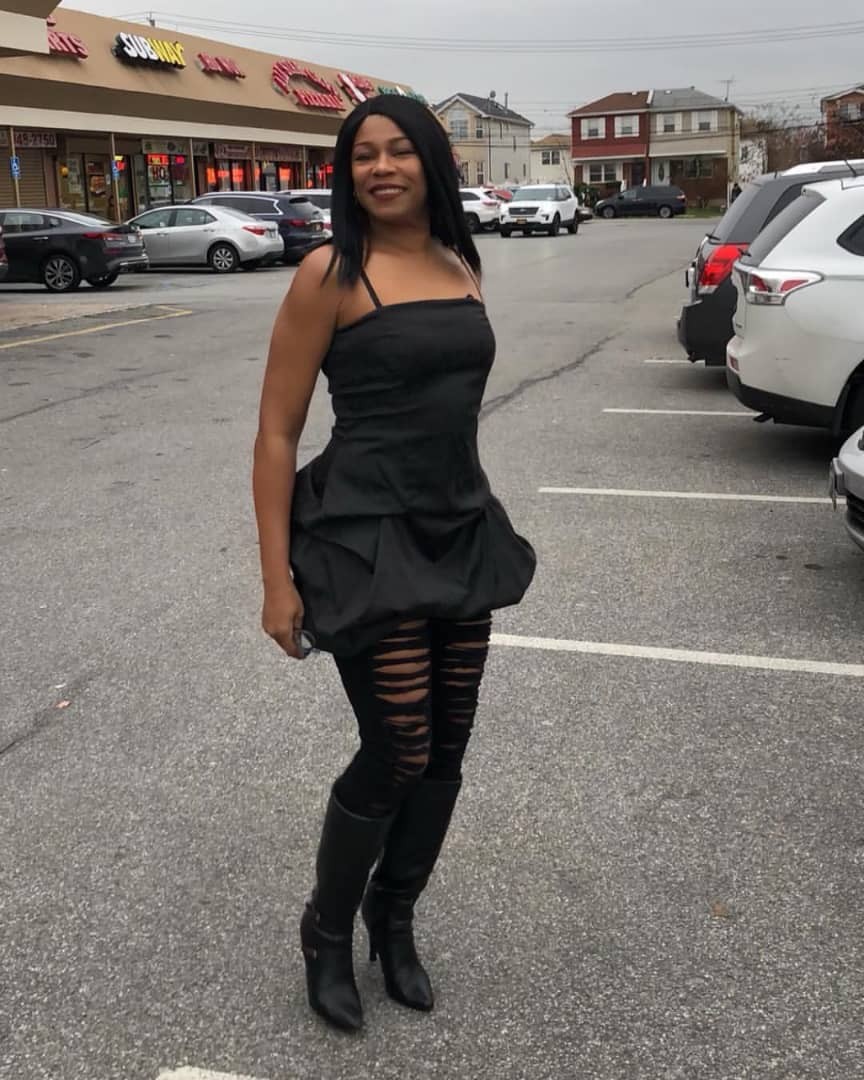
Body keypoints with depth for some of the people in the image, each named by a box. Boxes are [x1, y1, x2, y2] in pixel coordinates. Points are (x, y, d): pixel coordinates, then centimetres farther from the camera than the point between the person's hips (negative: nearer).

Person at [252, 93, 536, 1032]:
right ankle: (327, 932, 25)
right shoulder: (331, 274, -10)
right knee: (397, 754, -3)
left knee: (447, 751, 11)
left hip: (460, 531, 6)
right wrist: (278, 579, -12)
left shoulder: (461, 267, 9)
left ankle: (393, 919, 36)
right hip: (366, 537, -6)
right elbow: (276, 435, -9)